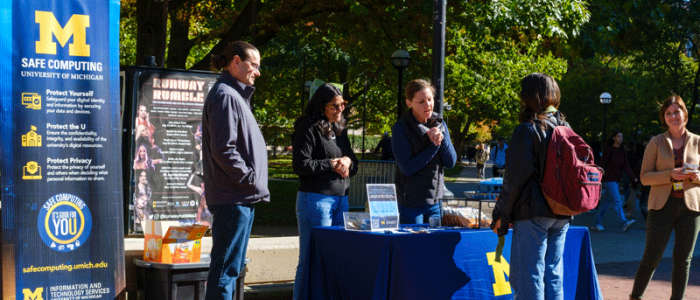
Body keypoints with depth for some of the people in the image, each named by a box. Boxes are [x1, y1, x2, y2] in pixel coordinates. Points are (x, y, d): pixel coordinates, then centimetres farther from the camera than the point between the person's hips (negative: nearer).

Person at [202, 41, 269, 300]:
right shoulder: (225, 96, -13)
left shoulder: (235, 95, 20)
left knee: (232, 267, 15)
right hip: (234, 198, -11)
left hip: (242, 198, 11)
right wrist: (253, 180, -16)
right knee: (226, 267, -8)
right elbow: (224, 150, -21)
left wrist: (256, 185, 12)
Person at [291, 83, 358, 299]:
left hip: (341, 199, 8)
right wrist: (332, 165, -10)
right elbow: (301, 166, -14)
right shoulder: (308, 128, -8)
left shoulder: (339, 129, 16)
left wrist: (347, 161, -3)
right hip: (315, 199, -8)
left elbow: (354, 165, 20)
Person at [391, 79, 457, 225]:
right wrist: (434, 145, -16)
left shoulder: (439, 124, 6)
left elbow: (451, 162, 2)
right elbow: (407, 168, -17)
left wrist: (441, 139, -15)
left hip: (435, 201, 5)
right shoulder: (400, 128, -10)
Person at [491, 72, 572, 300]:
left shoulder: (528, 130, -10)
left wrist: (501, 215, -6)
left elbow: (515, 178, -12)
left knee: (528, 277, -3)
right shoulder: (566, 128, 10)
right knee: (553, 275, 12)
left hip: (533, 213, -7)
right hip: (562, 215, 7)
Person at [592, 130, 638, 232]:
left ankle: (596, 223, 15)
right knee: (617, 201, -14)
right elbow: (602, 164, -8)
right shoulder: (609, 150, -7)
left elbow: (626, 166, 7)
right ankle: (624, 223, -20)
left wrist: (633, 177, -4)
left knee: (605, 202, 9)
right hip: (609, 179, -7)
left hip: (616, 180, 7)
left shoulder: (622, 151, 13)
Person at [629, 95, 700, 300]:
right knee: (652, 258, -2)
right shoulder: (656, 142, 3)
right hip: (662, 206, -1)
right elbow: (645, 177, -1)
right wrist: (671, 175, -17)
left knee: (683, 260, 4)